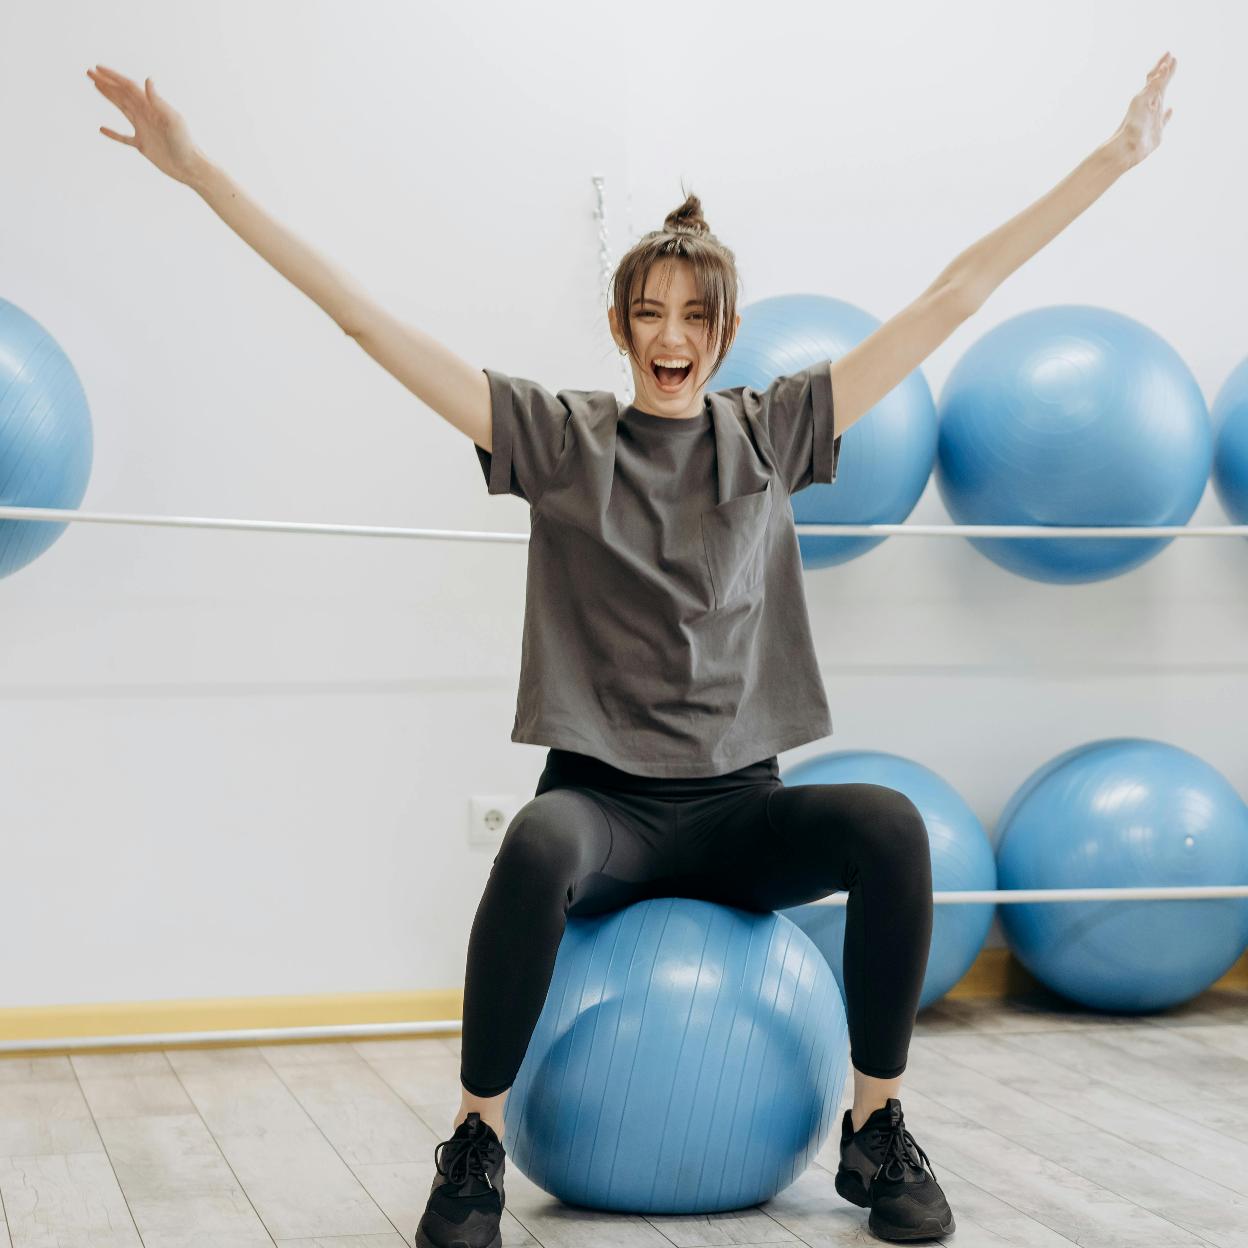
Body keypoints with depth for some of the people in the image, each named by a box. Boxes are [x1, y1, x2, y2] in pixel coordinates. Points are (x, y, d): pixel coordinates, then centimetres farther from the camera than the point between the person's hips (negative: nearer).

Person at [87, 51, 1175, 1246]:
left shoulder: (773, 429, 8)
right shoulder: (556, 435, 3)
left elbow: (951, 299, 7)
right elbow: (365, 315, -2)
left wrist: (1114, 159, 8)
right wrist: (199, 171, -6)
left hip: (738, 802, 2)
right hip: (603, 795, -2)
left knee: (889, 824, -30)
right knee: (539, 846, -38)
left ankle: (876, 1131, -10)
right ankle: (476, 1145, -17)